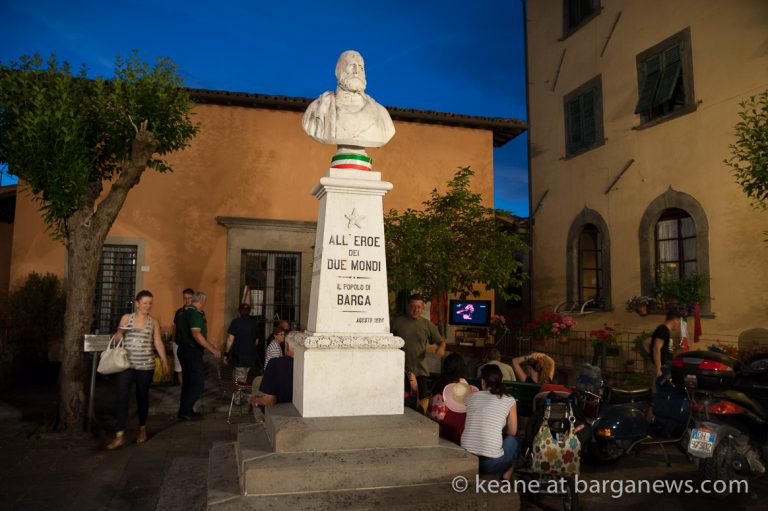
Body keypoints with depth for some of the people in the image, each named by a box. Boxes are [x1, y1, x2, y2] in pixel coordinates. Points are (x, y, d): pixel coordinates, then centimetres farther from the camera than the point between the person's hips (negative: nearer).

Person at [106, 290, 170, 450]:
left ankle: (142, 429, 29)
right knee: (122, 397, -8)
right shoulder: (126, 318, 3)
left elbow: (158, 343, 1)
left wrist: (164, 361, -6)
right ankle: (120, 436, -5)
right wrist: (119, 332, -14)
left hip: (145, 365, 0)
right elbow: (116, 340, 9)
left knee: (142, 396, 11)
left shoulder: (154, 322, 3)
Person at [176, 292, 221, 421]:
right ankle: (186, 411, -3)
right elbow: (196, 334, -27)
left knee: (189, 382, 16)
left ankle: (185, 411, 22)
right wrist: (212, 349, -26)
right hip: (192, 352, -11)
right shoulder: (195, 313, -17)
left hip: (185, 350, 11)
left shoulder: (188, 311, 14)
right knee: (198, 383, -6)